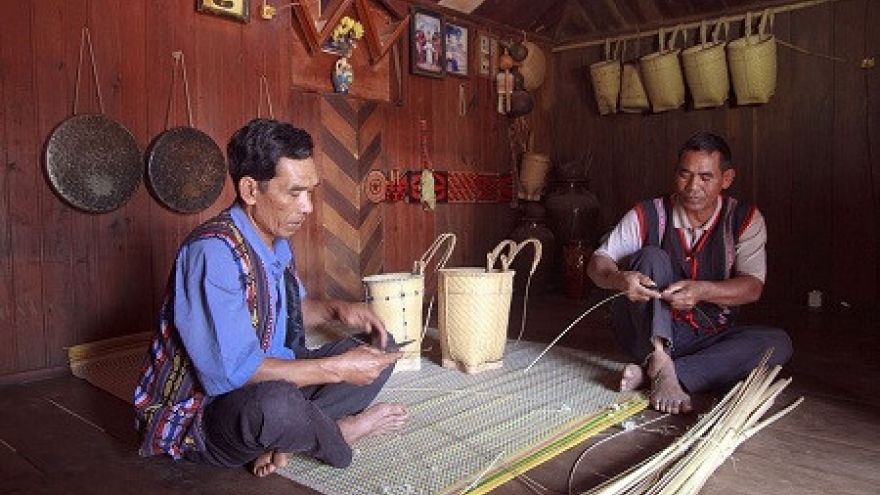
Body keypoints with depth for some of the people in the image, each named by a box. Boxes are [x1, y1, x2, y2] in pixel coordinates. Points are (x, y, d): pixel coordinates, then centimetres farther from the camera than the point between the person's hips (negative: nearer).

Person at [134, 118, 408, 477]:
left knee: (378, 348, 5)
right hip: (200, 417, -9)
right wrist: (336, 369, -25)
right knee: (273, 402, -41)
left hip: (268, 380, 9)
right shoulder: (214, 252, -25)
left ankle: (285, 439, -12)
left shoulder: (276, 239, 4)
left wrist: (336, 309, -1)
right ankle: (337, 433, -7)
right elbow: (231, 372, -31)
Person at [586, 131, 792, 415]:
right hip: (648, 332, -1)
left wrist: (702, 291, -36)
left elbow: (752, 287, -15)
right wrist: (619, 279, -37)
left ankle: (648, 374, -32)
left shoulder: (745, 219, -4)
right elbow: (597, 263, -12)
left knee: (777, 343, -24)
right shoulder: (647, 216, -7)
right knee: (651, 257, -23)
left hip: (710, 338, 2)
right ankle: (661, 367, -40)